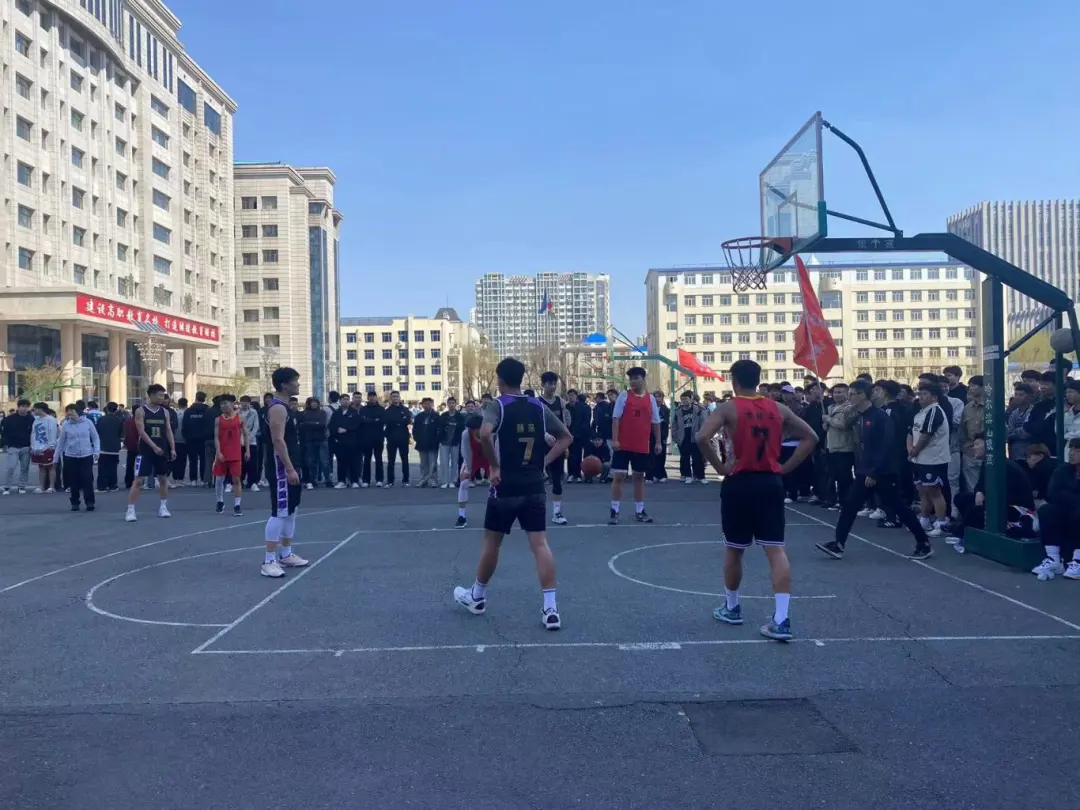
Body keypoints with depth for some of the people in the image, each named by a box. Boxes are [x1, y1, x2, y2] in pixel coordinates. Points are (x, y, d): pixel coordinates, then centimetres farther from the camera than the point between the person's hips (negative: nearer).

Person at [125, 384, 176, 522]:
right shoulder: (140, 411, -7)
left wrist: (172, 448, 0)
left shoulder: (164, 412, 8)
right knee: (138, 480, -7)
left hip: (162, 450, 5)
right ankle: (130, 510, -4)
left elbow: (168, 431, 9)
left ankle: (163, 507, 22)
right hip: (146, 451, -5)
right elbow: (141, 432, -14)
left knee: (163, 479, 11)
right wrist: (154, 446, -22)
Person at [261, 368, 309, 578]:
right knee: (279, 512, -9)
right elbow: (278, 440, -23)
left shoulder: (285, 405, 16)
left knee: (291, 510, 15)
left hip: (290, 466, 11)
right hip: (282, 467, -11)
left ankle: (286, 555, 25)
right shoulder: (277, 407, -16)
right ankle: (269, 561, -6)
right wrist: (289, 469, -25)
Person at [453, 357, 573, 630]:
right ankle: (551, 609, -5)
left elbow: (485, 434, -27)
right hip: (534, 487, 3)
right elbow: (566, 438, 10)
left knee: (491, 542, 13)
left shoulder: (498, 405, -8)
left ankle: (476, 597, 32)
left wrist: (495, 466, -16)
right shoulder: (539, 406, 7)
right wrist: (544, 462, 9)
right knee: (540, 544, 1)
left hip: (506, 486, -3)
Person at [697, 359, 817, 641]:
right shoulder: (778, 409, 7)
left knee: (733, 550, 14)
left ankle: (731, 608, 29)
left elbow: (702, 438, -21)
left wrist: (720, 467, -9)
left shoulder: (728, 408, -6)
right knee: (776, 550, 1)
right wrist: (785, 467, 7)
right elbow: (811, 438, 9)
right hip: (771, 483, 3)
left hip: (739, 484, -3)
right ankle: (781, 620, -7)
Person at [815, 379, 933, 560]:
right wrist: (859, 469, 13)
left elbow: (886, 447, -21)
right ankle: (838, 545, 5)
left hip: (883, 473, -8)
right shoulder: (859, 417, 9)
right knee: (849, 506, 2)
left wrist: (874, 472, -22)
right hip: (864, 472, 8)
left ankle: (924, 544, 15)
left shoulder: (880, 417, -16)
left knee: (898, 508, 1)